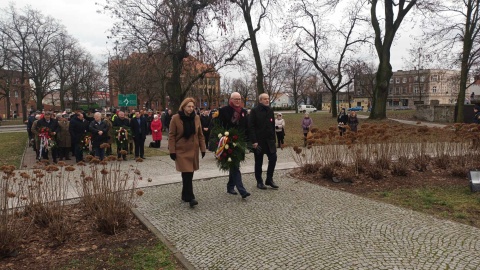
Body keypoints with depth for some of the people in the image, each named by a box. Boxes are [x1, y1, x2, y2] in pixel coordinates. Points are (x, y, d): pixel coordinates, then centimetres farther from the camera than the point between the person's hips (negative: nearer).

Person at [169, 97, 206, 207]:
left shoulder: (196, 118, 3)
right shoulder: (175, 118, -8)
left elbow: (200, 134, 8)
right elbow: (171, 135, -7)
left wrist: (202, 148, 5)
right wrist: (172, 151, -11)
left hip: (193, 150, 4)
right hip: (181, 150, -4)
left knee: (189, 174, 10)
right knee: (187, 174, -10)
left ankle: (185, 195, 25)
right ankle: (190, 197, -6)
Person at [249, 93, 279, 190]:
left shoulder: (270, 110, 10)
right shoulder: (254, 111, -7)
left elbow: (273, 126, 14)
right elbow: (251, 127, -12)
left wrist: (273, 138, 8)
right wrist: (254, 141, -17)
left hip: (269, 140, 5)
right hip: (258, 141, -5)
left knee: (273, 158, -1)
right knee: (258, 162, 5)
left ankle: (269, 179, 15)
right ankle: (259, 182, 17)